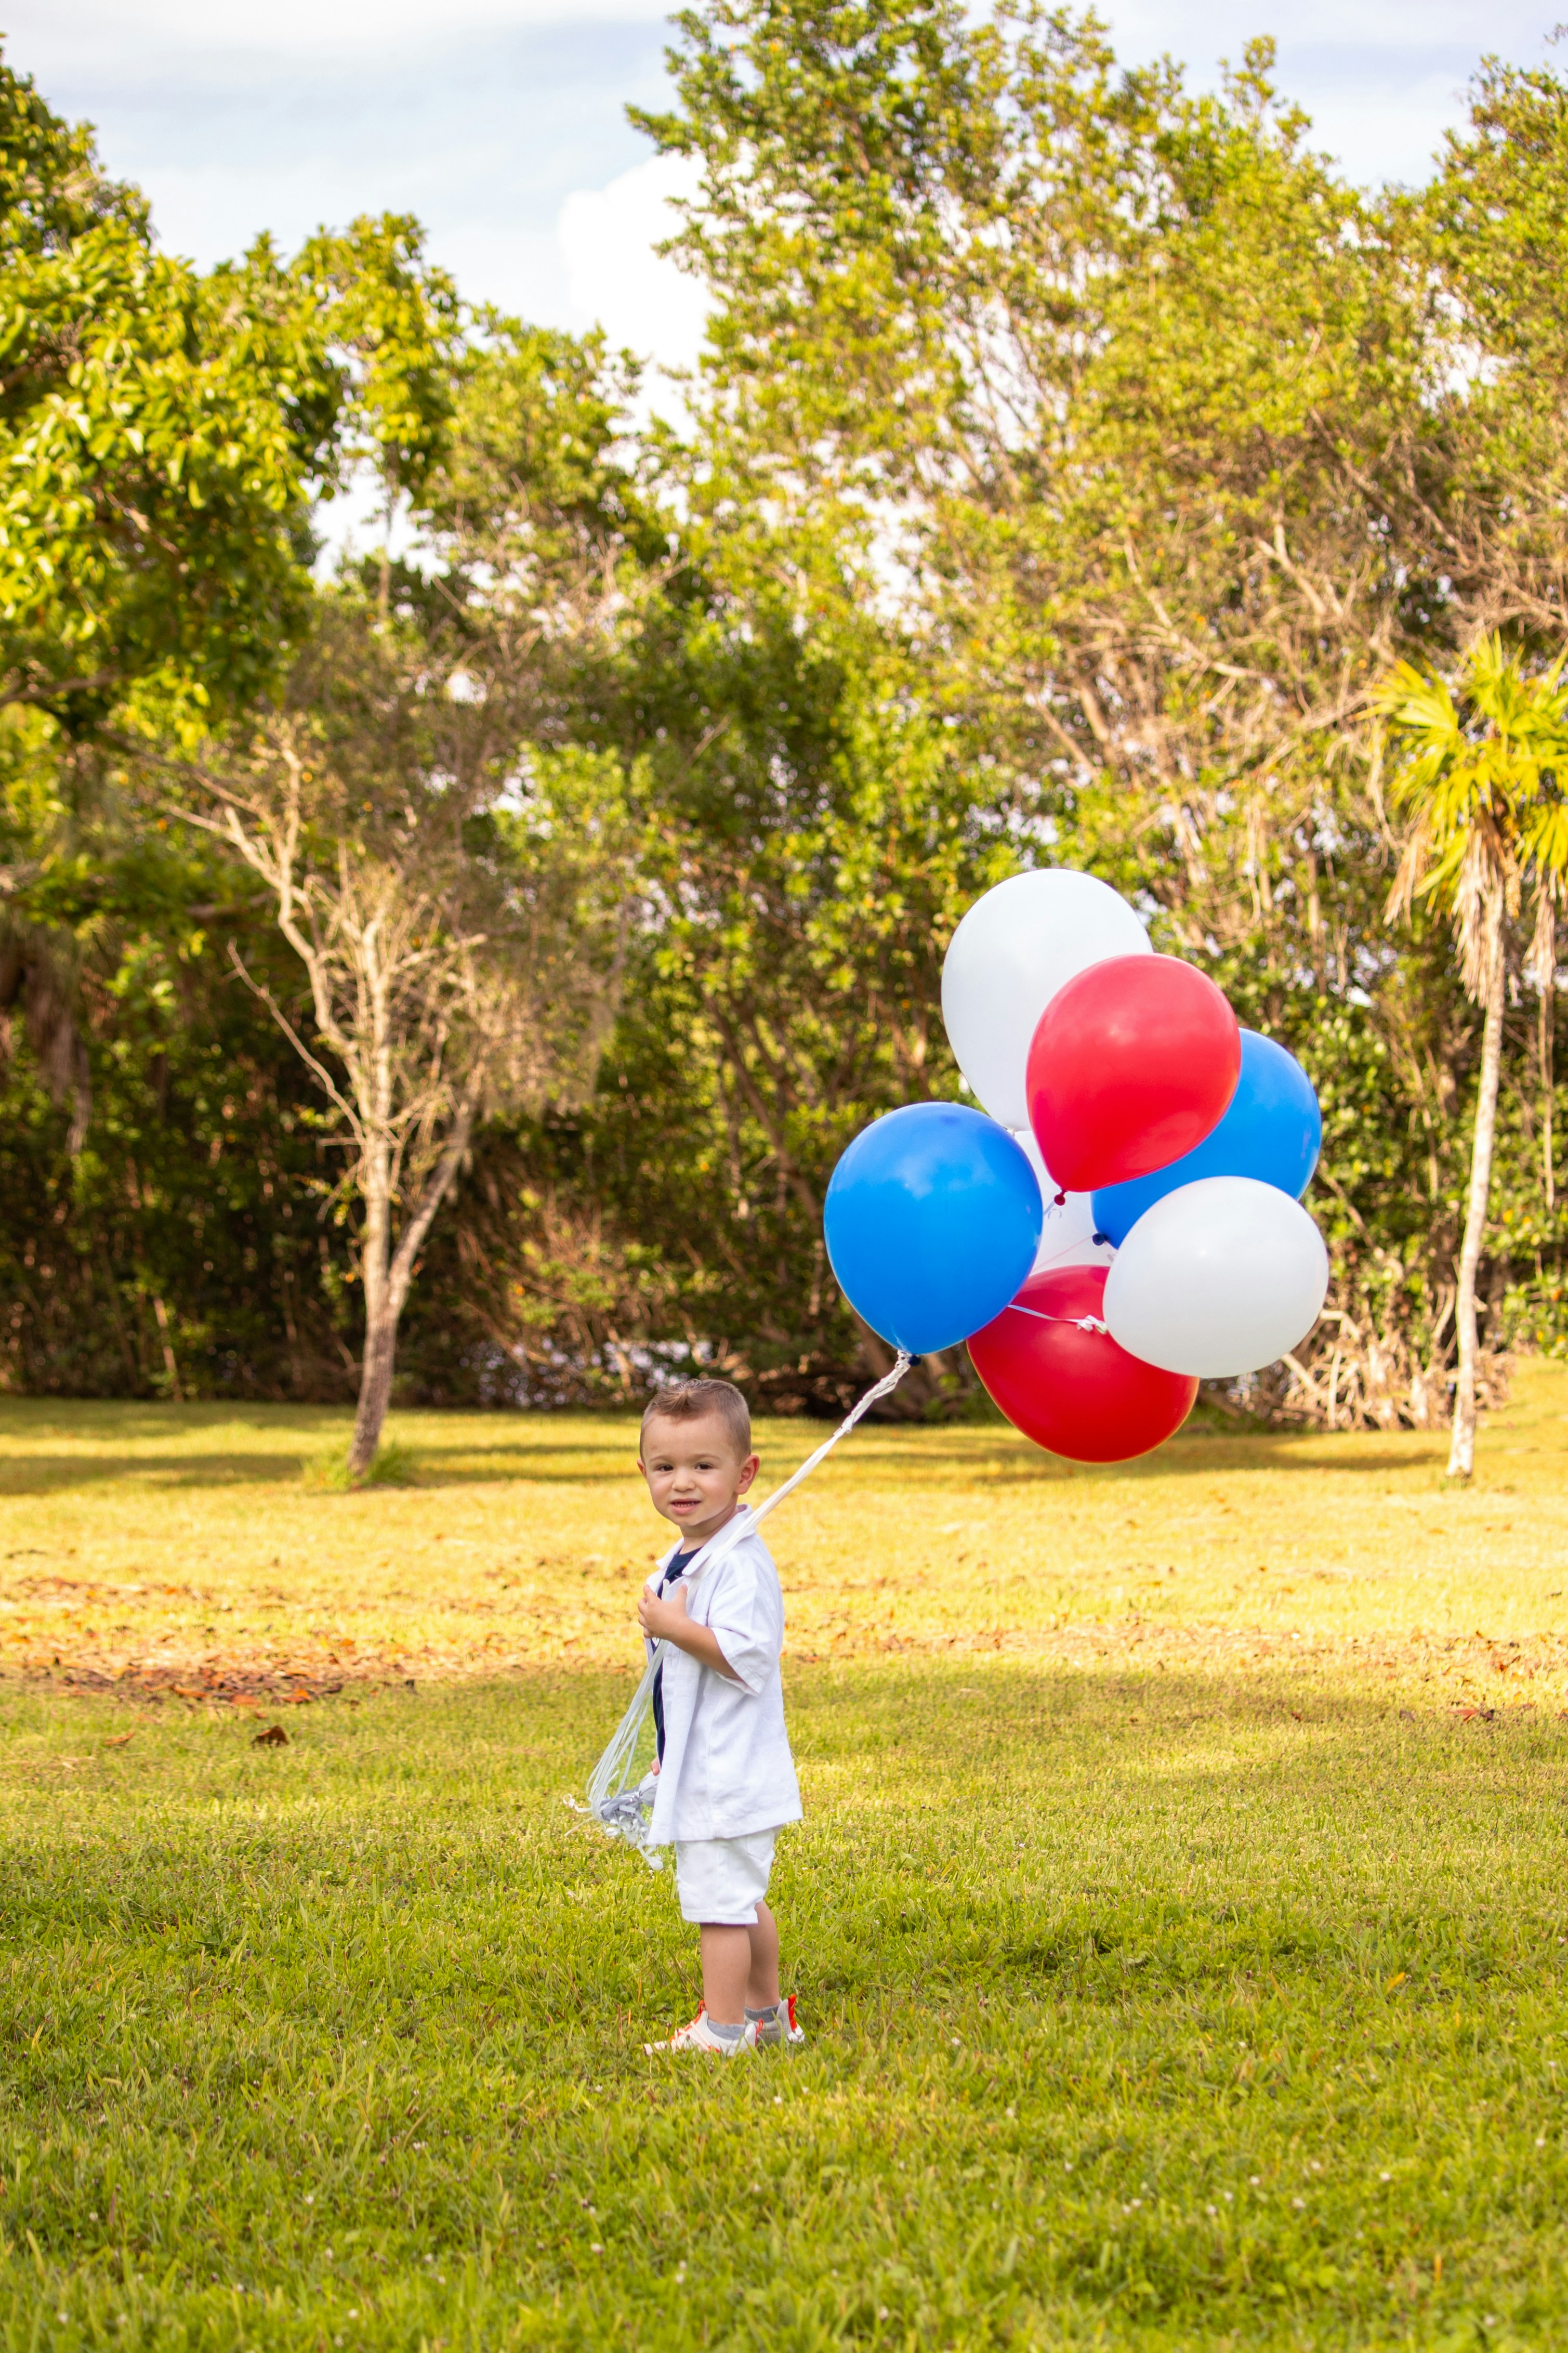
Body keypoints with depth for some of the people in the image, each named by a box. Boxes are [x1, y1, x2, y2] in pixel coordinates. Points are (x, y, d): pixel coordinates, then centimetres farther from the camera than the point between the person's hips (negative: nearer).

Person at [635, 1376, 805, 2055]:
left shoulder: (740, 1564, -19)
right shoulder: (677, 1564, 12)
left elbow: (746, 1659, -27)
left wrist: (674, 1628, -26)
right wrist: (667, 1757, 26)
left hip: (728, 1776, -11)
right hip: (700, 1770, 11)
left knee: (720, 1900, -6)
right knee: (741, 1899, 20)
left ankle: (723, 2031, -1)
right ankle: (766, 2014, 32)